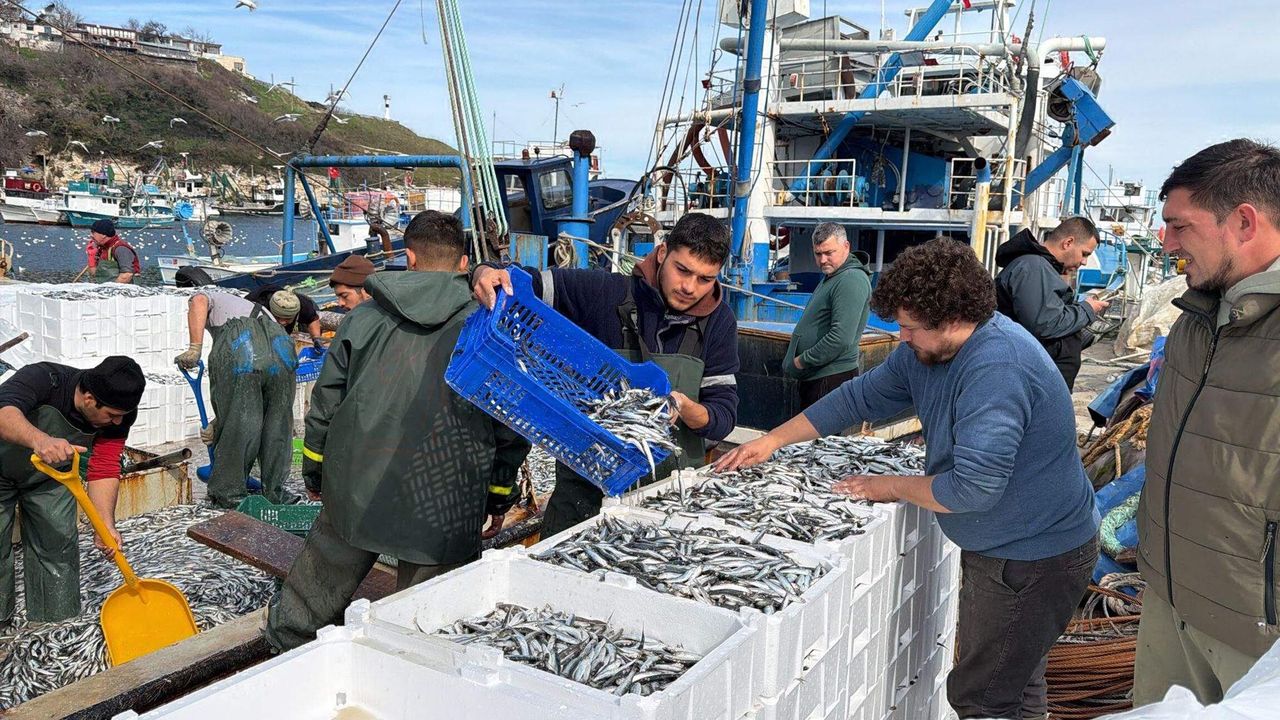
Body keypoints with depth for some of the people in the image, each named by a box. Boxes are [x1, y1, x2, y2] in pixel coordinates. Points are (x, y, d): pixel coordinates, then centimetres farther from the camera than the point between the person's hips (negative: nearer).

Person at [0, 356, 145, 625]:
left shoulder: (117, 416, -23)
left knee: (58, 547, 2)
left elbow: (104, 472, -24)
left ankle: (59, 626, 17)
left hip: (49, 477, 4)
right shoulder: (43, 379, -37)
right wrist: (40, 440, -73)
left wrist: (106, 526, -37)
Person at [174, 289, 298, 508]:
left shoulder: (217, 300, 36)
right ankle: (274, 491, 29)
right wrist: (217, 423, 44)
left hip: (237, 353, -3)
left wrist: (194, 349, -2)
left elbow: (198, 301, 7)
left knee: (237, 426, 11)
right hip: (280, 351, 4)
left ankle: (229, 492, 25)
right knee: (277, 425, 20)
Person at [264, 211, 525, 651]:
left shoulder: (365, 317, 4)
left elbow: (325, 403, 10)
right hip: (443, 507, -3)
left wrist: (315, 473, 23)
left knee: (312, 596, 22)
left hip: (355, 490, 3)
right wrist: (499, 497, 13)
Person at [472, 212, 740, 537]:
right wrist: (488, 274, -28)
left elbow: (724, 414, -4)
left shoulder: (719, 322, -3)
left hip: (673, 491, 1)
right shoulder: (607, 293, -9)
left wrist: (686, 409, -25)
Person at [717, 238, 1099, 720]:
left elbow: (972, 489, -32)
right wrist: (773, 440, 6)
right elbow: (862, 396, 10)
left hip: (1035, 559, -9)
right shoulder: (925, 350, -1)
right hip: (1001, 546, 10)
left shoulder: (997, 370, -31)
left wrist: (892, 487, -15)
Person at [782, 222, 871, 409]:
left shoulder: (852, 280, -17)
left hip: (832, 378, -10)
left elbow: (841, 338, -26)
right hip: (812, 378, 10)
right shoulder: (829, 278, 18)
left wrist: (803, 361, -16)